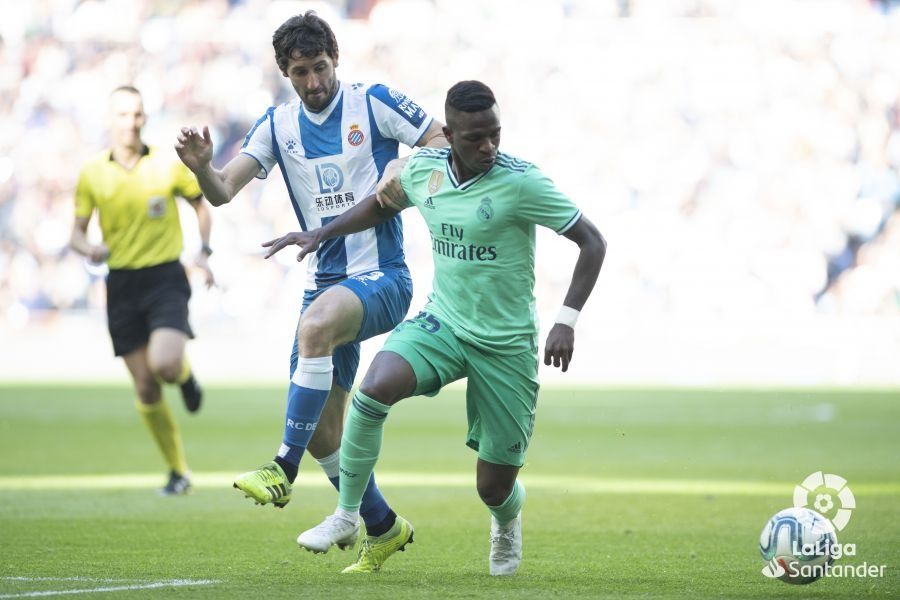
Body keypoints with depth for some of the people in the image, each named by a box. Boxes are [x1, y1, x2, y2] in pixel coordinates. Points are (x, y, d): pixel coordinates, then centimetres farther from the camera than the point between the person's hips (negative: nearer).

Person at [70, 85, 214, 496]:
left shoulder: (168, 164, -3)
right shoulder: (92, 173, 1)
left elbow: (200, 205, 12)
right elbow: (77, 232, 6)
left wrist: (204, 252, -3)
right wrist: (89, 249, -17)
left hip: (166, 278, -2)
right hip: (122, 284, 2)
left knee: (165, 363, -26)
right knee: (145, 389, 1)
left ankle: (185, 375, 13)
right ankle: (178, 471, 16)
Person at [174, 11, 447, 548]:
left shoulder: (376, 103, -5)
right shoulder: (278, 125, 7)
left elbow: (449, 143, -3)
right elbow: (223, 192, 0)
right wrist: (202, 167, -23)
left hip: (382, 279, -6)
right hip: (324, 282, 6)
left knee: (316, 324, -38)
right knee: (322, 433, 4)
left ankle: (284, 467, -34)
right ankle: (381, 525, 26)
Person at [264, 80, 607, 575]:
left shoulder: (520, 182, -18)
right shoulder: (423, 169, -3)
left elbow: (592, 242, -13)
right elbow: (382, 204, 22)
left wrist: (566, 320, -21)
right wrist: (320, 234, 12)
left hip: (506, 344, -3)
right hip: (441, 324, 3)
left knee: (494, 487, 2)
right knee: (375, 388, -28)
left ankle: (507, 525, 42)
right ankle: (347, 513, -11)